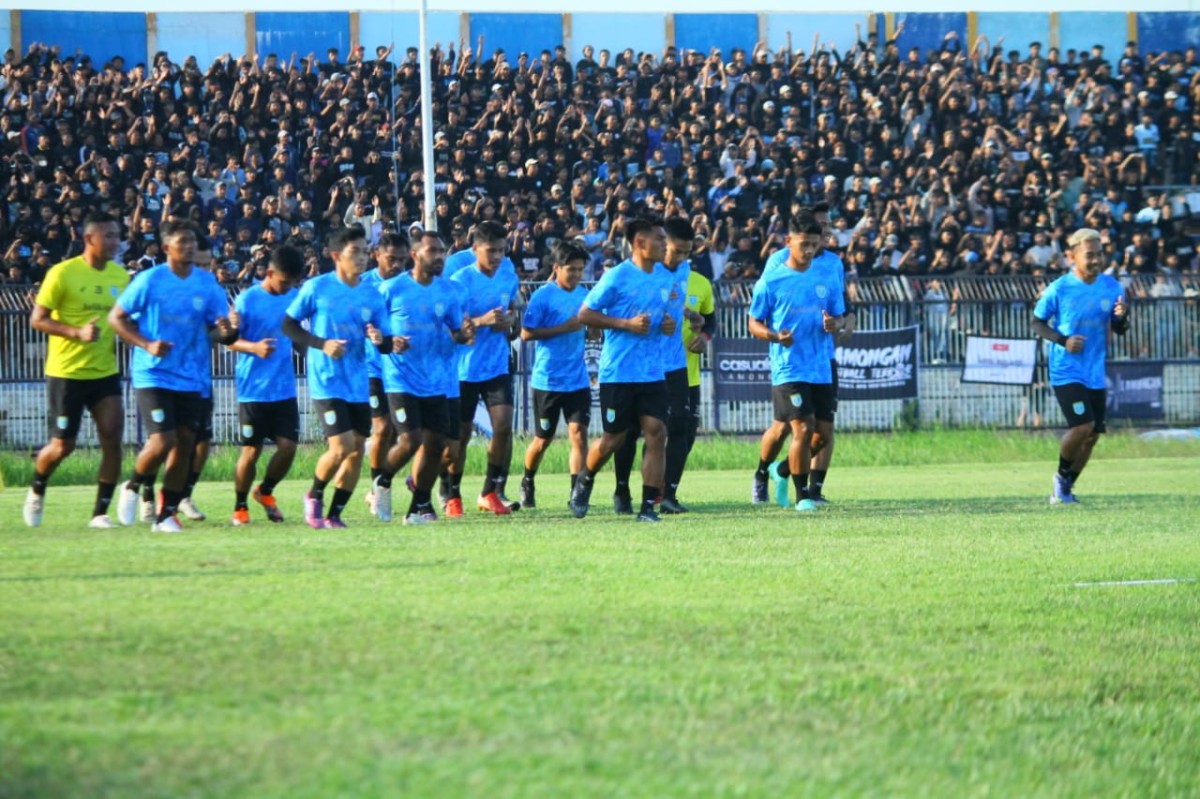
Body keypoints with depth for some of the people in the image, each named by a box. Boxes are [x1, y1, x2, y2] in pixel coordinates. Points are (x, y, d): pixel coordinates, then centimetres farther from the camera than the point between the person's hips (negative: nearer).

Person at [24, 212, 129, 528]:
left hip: (105, 372, 4)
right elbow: (37, 319, -12)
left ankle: (101, 512, 0)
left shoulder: (120, 276, 4)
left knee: (112, 439, -9)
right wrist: (77, 332, -26)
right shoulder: (62, 273, -13)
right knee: (63, 445, 2)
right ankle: (37, 491, 33)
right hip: (66, 372, -4)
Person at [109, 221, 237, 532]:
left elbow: (217, 330, 8)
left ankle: (166, 514, 14)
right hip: (153, 375, -4)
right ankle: (132, 488, 14)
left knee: (185, 442, 3)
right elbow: (116, 317, -3)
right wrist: (146, 344, -16)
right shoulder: (150, 280, -6)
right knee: (162, 442, -15)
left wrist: (227, 331, -18)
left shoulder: (207, 283, 4)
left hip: (190, 378, 4)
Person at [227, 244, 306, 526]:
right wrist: (254, 347, -27)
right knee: (251, 450, -1)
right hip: (254, 389, -4)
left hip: (285, 389, 4)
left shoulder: (294, 298, 7)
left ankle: (265, 492, 23)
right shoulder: (247, 299, -9)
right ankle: (240, 507, 17)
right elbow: (230, 339, -9)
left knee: (288, 446, -3)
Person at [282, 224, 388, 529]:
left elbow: (382, 342, 12)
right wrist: (322, 344, -15)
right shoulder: (317, 288, -5)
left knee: (357, 449, 2)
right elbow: (288, 325, -1)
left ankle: (334, 515, 14)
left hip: (358, 385, 5)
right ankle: (314, 497, 12)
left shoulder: (371, 296, 7)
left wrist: (378, 339, -13)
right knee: (341, 447, -14)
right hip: (327, 383, -5)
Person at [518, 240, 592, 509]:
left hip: (578, 380, 4)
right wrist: (564, 328, -20)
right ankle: (528, 483, 34)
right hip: (548, 382, -4)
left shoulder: (583, 294, 7)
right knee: (543, 439, 9)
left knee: (579, 433, -10)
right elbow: (526, 333, -16)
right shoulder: (543, 296, -11)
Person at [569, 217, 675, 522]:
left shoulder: (663, 279, 11)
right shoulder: (616, 277, -9)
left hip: (652, 373, 5)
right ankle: (584, 482, 33)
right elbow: (585, 314, -9)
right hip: (618, 372, -5)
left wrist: (667, 325, 3)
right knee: (614, 437, 4)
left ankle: (649, 505, -5)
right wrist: (627, 324, -18)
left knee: (656, 432, -7)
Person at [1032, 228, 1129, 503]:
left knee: (1092, 434, 7)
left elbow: (1119, 330, 9)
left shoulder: (1112, 287, 0)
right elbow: (1038, 322, -1)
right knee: (1082, 426, -18)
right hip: (1066, 372, -5)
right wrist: (1063, 340, -18)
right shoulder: (1059, 289, -11)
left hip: (1096, 374, 5)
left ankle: (1065, 488, 26)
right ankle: (1062, 476, 9)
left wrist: (1122, 318, -15)